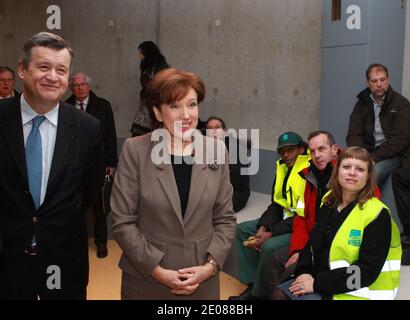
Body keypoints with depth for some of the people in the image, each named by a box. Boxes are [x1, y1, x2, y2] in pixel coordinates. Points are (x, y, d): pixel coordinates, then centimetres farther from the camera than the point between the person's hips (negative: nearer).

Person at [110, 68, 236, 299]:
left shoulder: (216, 149, -2)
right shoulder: (135, 150, -9)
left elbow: (225, 218, 2)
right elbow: (122, 221, -8)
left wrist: (211, 265, -8)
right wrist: (157, 269, -12)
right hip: (146, 279, -2)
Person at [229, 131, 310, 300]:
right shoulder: (283, 167, 5)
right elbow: (277, 204, 9)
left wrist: (272, 233, -22)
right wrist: (263, 227, -8)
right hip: (285, 218, 10)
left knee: (269, 246, -29)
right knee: (242, 229, 5)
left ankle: (259, 293, -4)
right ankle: (251, 284, 5)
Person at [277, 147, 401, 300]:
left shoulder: (377, 214, -14)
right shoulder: (329, 203, 7)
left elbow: (368, 271, -19)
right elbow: (313, 244, 11)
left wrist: (317, 284, -20)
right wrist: (303, 272, -8)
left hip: (357, 293, -6)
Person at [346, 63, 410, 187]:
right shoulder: (362, 103, 9)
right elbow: (353, 135, 2)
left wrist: (374, 157, -21)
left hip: (392, 154, -3)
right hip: (368, 152, 3)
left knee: (374, 172, -33)